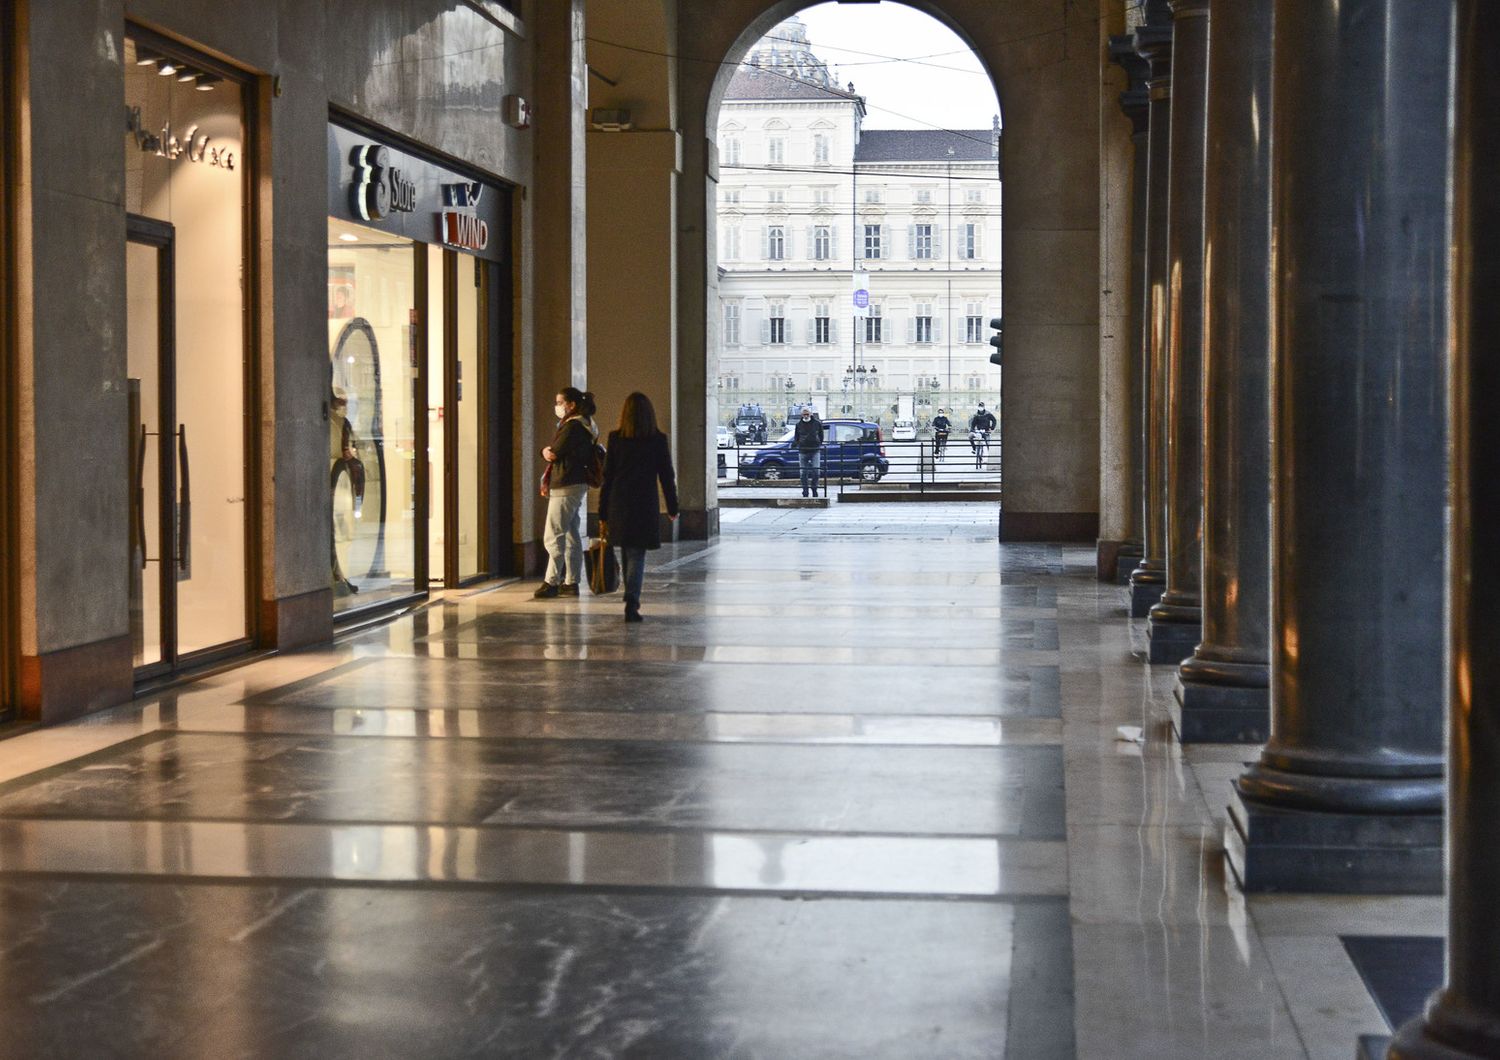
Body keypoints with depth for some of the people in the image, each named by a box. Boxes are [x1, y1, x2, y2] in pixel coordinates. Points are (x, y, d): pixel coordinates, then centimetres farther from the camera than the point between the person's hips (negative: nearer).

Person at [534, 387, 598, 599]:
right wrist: (549, 452, -1)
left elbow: (553, 454, -15)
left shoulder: (572, 427, -15)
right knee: (571, 535, 11)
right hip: (576, 485, 10)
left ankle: (552, 582, -5)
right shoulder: (582, 426, 18)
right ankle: (571, 582, 14)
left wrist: (547, 451, 5)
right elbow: (551, 454, 18)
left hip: (566, 486, -10)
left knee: (554, 536, -7)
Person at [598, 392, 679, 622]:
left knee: (627, 552, 18)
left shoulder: (615, 439, 0)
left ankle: (632, 599, 29)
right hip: (645, 506, -2)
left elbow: (607, 478, 1)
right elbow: (667, 477, 0)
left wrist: (603, 515, 5)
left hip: (618, 505, 2)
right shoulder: (658, 440, -4)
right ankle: (631, 600, -18)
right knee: (637, 554, -1)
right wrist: (672, 508, 12)